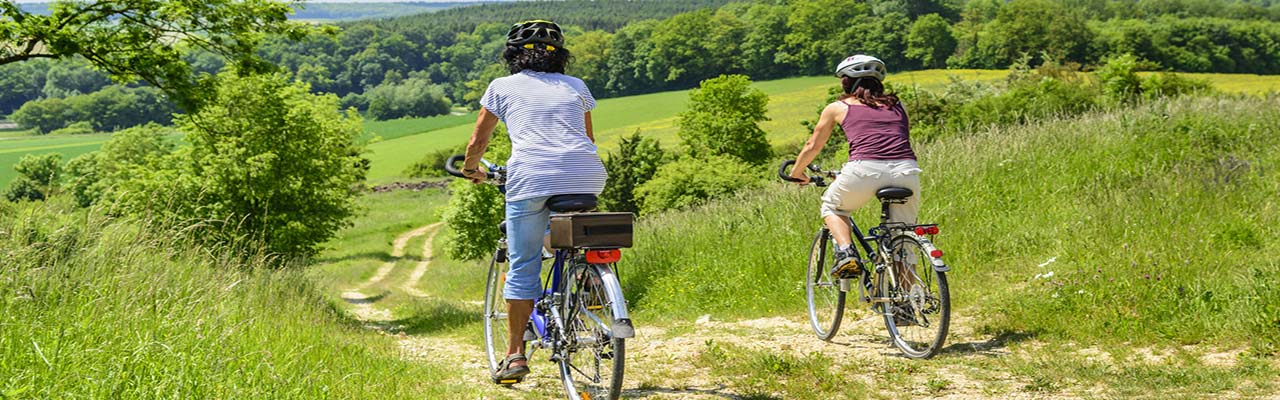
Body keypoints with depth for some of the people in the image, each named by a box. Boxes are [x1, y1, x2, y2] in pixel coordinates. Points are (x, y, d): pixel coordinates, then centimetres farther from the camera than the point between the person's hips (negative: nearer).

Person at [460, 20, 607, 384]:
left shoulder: (502, 87, 18)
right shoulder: (576, 86, 25)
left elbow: (477, 142, 22)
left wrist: (471, 169, 43)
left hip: (530, 178, -2)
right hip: (586, 177, 2)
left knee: (523, 268, 8)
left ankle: (515, 354, 9)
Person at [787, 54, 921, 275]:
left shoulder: (838, 107, 19)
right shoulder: (897, 105, 26)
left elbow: (812, 146, 30)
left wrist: (796, 172, 48)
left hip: (865, 170, -3)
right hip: (906, 171, 3)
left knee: (832, 206, 27)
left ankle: (846, 253, 4)